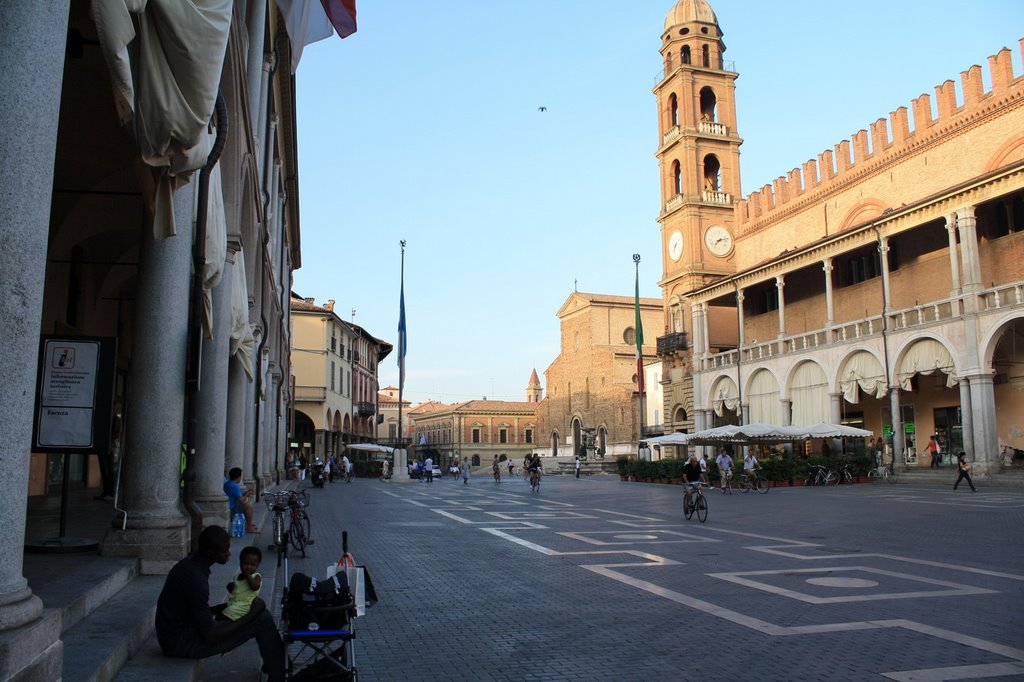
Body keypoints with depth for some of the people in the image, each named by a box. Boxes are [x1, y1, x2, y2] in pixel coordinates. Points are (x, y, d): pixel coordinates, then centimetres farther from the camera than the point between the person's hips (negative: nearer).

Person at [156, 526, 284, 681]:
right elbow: (210, 638, -24)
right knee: (262, 619, -13)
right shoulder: (196, 578, -27)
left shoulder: (190, 563, 3)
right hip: (181, 644, -9)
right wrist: (251, 615, -17)